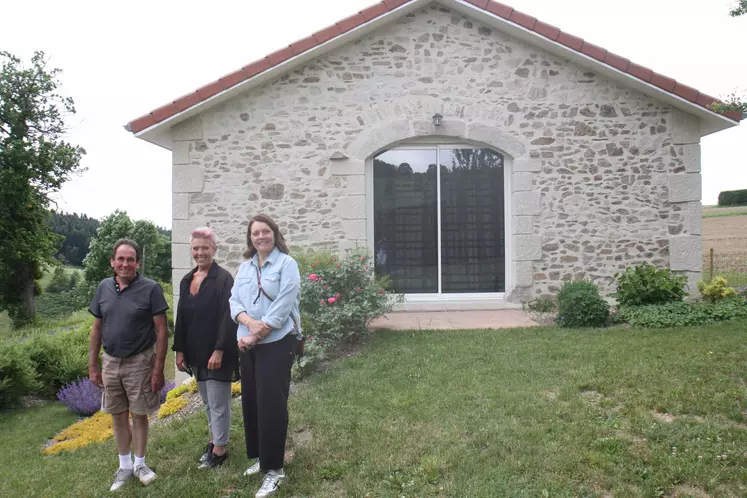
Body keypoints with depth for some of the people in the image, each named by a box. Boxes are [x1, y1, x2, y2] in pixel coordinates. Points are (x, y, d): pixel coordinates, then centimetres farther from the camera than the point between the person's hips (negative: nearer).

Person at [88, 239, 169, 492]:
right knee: (118, 416, 14)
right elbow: (97, 328, 8)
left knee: (139, 415, 8)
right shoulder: (103, 288, 1)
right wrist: (92, 365, 7)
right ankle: (124, 466, 30)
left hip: (140, 362, -4)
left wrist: (158, 369, -13)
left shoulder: (150, 288, -13)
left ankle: (139, 463, 28)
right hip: (110, 362, 4)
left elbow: (162, 330, -12)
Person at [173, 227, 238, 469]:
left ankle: (220, 449, 16)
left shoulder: (223, 278, -12)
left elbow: (227, 317, -17)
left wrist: (219, 350, -21)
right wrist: (180, 350, 7)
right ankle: (214, 439, 34)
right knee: (207, 401, 18)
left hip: (218, 352, -6)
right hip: (195, 353, 7)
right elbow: (181, 318, 11)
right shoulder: (186, 281, 8)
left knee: (218, 403, 3)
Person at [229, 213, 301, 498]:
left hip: (276, 343, -6)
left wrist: (256, 334, -16)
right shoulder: (245, 267, 12)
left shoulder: (286, 264, -7)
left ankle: (274, 469, 7)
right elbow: (234, 301, 5)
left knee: (271, 403, -5)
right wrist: (249, 321, -16)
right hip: (248, 344, 6)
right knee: (251, 400, 13)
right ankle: (260, 457, 30)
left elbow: (283, 307, -15)